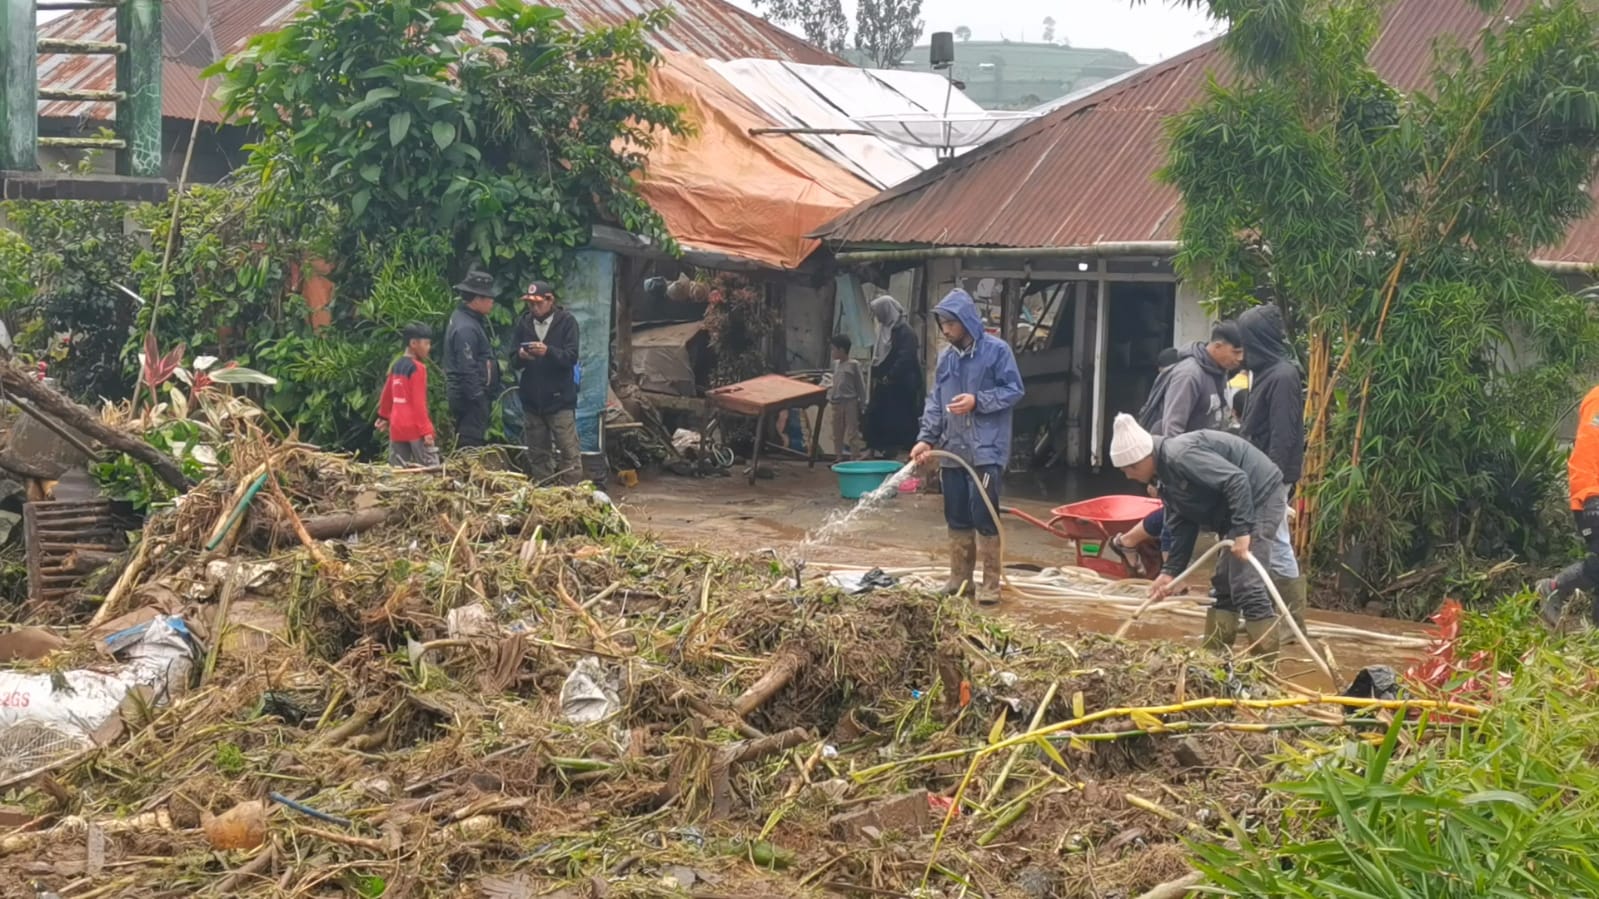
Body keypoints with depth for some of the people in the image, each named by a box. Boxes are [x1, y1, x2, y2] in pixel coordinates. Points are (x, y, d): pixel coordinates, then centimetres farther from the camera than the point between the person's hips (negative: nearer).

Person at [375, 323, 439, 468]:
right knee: (431, 469, -10)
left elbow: (387, 394, 20)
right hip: (414, 428, -8)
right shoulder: (417, 368, -13)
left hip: (396, 427, 8)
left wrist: (384, 417, 33)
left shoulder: (396, 365, 11)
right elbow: (419, 402, -16)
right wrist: (426, 430, -15)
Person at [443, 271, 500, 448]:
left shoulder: (464, 317, 13)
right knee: (472, 443, -9)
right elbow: (467, 369, -22)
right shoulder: (466, 328, -20)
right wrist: (478, 398, -20)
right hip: (471, 396, -11)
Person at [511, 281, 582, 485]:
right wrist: (520, 356, -16)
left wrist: (548, 351, -28)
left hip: (560, 399, -4)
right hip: (532, 400, 4)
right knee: (537, 455, 10)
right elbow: (514, 362, 8)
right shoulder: (523, 323, 8)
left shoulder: (566, 321, -3)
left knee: (569, 452, -6)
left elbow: (571, 357, -12)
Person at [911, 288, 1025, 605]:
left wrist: (977, 401, -17)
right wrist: (927, 438, 0)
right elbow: (935, 401, 11)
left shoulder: (997, 350, -7)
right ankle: (959, 578, 21)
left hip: (986, 450, -6)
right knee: (957, 518, 11)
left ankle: (990, 583, 1)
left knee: (984, 516, -7)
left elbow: (1014, 390, -7)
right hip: (952, 450, 6)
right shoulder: (945, 357, 10)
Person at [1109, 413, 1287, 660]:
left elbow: (1237, 480, -30)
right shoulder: (1165, 476, 10)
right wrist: (1170, 571, 3)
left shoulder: (1180, 456, -23)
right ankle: (1214, 654, 24)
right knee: (1224, 584, 15)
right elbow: (1183, 526, 11)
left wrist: (1242, 531, -32)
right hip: (1238, 510, 11)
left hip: (1260, 496, -11)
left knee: (1247, 585, -14)